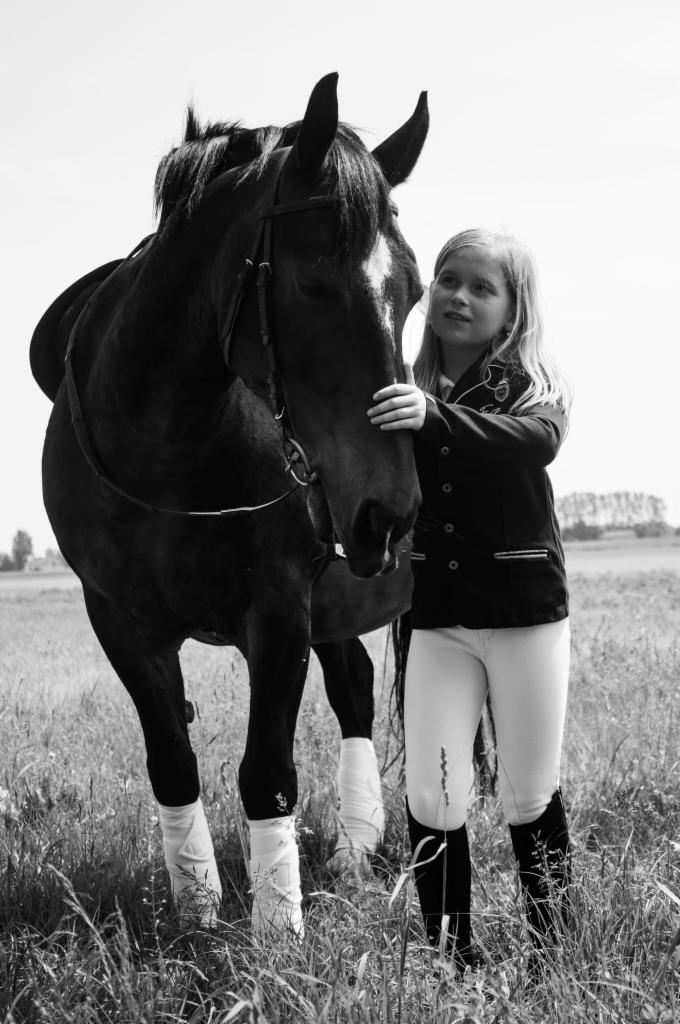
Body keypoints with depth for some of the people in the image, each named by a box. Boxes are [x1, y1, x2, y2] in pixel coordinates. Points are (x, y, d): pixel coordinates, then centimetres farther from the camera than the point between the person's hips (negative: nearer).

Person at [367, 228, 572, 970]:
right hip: (434, 619, 2)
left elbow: (538, 439, -26)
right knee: (431, 800, -5)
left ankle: (557, 944, 23)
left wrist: (437, 418, -42)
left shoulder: (534, 381, -2)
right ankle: (448, 955, 8)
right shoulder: (404, 390, 6)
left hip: (525, 610, -2)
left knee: (530, 798, 6)